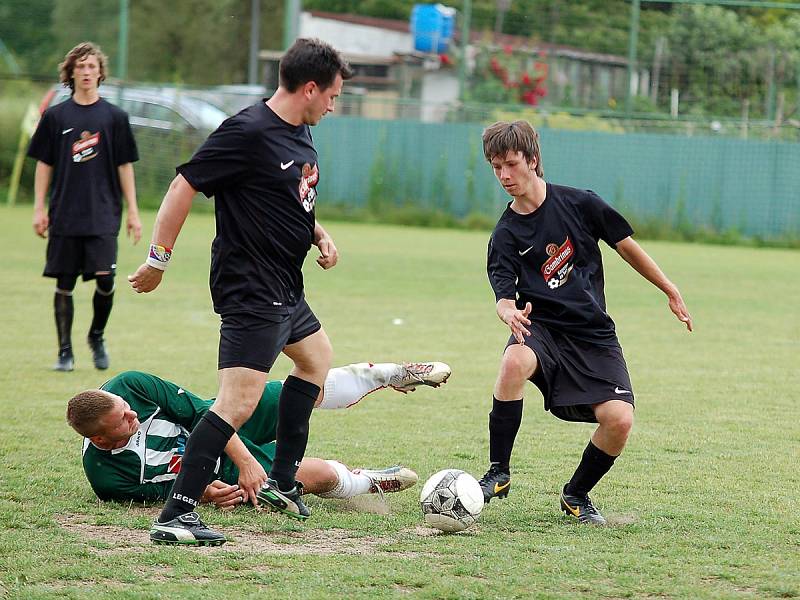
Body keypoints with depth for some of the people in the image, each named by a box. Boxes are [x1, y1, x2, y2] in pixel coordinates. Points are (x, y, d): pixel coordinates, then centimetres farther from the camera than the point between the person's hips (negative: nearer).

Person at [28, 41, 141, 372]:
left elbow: (125, 166, 7)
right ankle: (65, 351, 11)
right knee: (64, 284, 2)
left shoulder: (115, 117, 4)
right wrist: (39, 208, 3)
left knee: (105, 280, -11)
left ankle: (97, 336, 14)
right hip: (64, 215, 1)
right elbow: (44, 164, 9)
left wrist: (133, 212, 4)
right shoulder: (55, 116, 5)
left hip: (103, 215, -1)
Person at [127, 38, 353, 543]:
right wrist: (159, 259, -16)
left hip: (285, 288, 11)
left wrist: (319, 235, 8)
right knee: (239, 403, -17)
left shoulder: (300, 133, 9)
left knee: (317, 357, 28)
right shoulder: (248, 133, -20)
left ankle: (281, 481, 36)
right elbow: (184, 186, -18)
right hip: (251, 290, -11)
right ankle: (175, 515, -18)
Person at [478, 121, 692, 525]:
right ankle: (498, 473, -21)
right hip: (541, 327, -1)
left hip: (593, 335, 1)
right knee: (514, 362, -36)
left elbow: (626, 246, 8)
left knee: (619, 419, -20)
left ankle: (577, 495, 8)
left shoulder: (579, 204, -2)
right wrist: (509, 313, -36)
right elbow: (504, 293, -11)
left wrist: (672, 293, 15)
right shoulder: (505, 236, -2)